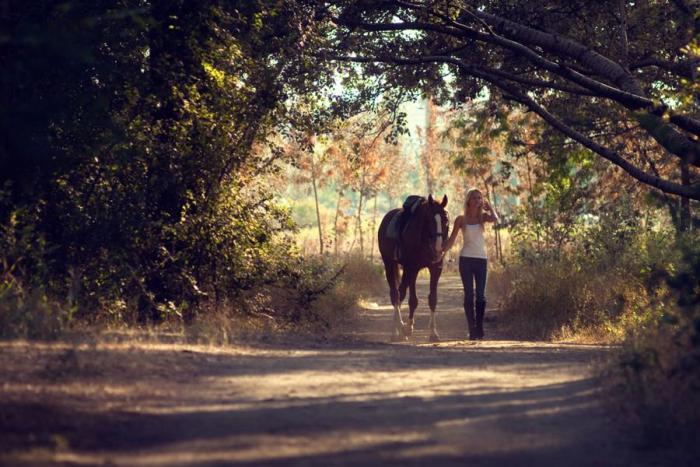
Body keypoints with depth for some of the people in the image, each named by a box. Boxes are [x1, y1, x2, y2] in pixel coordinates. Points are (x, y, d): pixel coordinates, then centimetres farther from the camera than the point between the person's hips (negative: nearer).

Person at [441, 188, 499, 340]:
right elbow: (452, 239, 4)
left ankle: (479, 328, -2)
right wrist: (442, 251, -10)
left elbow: (495, 219, -16)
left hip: (481, 259, 1)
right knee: (469, 294, -2)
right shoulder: (461, 219, 4)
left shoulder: (483, 217, 6)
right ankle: (472, 329, 1)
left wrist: (489, 206, 0)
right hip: (466, 259, -1)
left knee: (481, 295, -6)